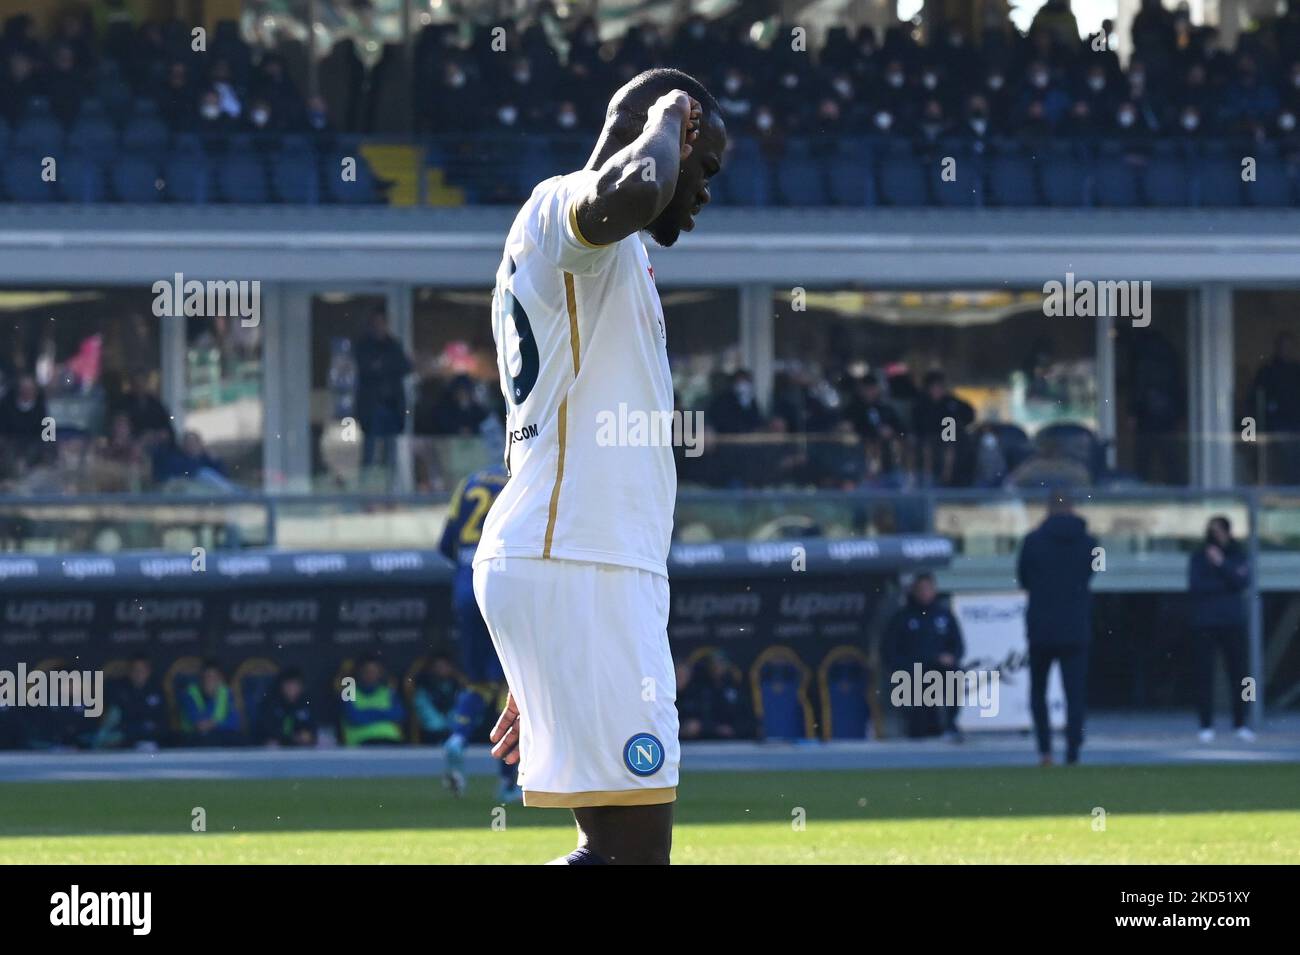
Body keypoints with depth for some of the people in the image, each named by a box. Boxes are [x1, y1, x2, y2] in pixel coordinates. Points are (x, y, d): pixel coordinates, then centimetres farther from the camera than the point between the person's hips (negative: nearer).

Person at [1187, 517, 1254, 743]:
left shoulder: (1237, 557, 8)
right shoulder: (1198, 558, 6)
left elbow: (1242, 582, -7)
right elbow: (1195, 586, -7)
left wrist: (1221, 564, -17)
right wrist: (1227, 584, -8)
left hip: (1233, 623, 1)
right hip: (1204, 624, -1)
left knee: (1237, 673, -1)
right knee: (1204, 675, -3)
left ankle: (1240, 725, 5)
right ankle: (1206, 726, 1)